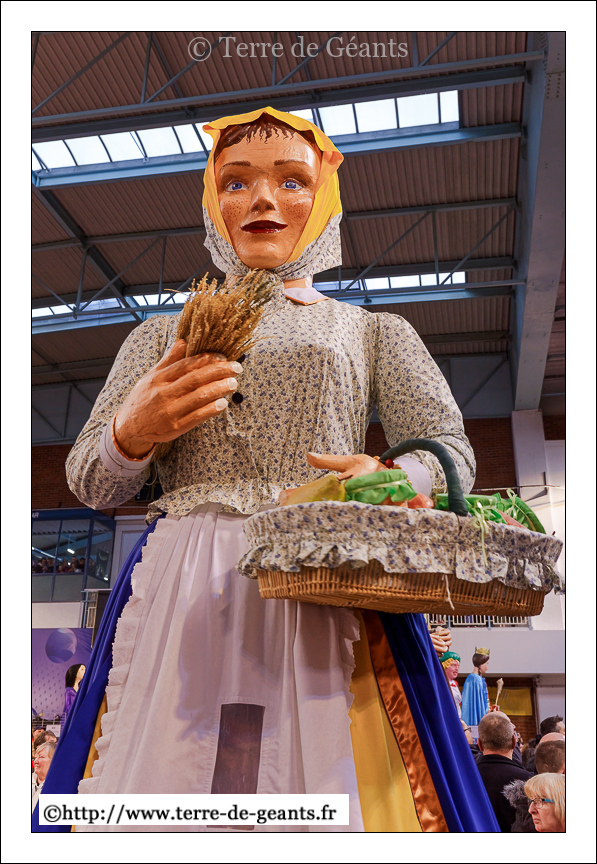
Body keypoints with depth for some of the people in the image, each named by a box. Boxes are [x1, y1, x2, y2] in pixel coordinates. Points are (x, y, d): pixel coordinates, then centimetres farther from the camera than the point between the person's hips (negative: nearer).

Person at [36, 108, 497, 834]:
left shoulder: (374, 332, 17)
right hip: (181, 595, 2)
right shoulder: (161, 335, 19)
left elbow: (453, 451, 7)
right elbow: (88, 482, 14)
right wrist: (133, 432, -8)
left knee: (328, 787, -5)